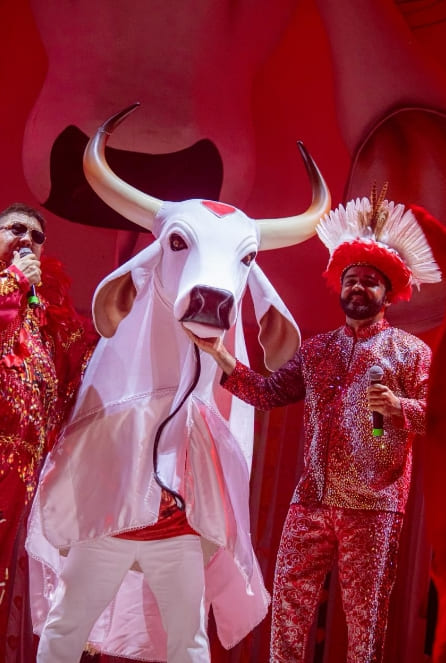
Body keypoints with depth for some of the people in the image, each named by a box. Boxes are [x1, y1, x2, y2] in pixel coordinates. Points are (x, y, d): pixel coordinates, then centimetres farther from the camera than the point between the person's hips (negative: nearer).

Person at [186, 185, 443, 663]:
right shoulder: (316, 349, 14)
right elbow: (266, 393, 9)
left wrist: (398, 406, -21)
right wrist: (219, 353, 0)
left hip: (374, 506, -3)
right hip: (312, 499, 4)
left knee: (365, 616, 6)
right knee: (288, 602, 6)